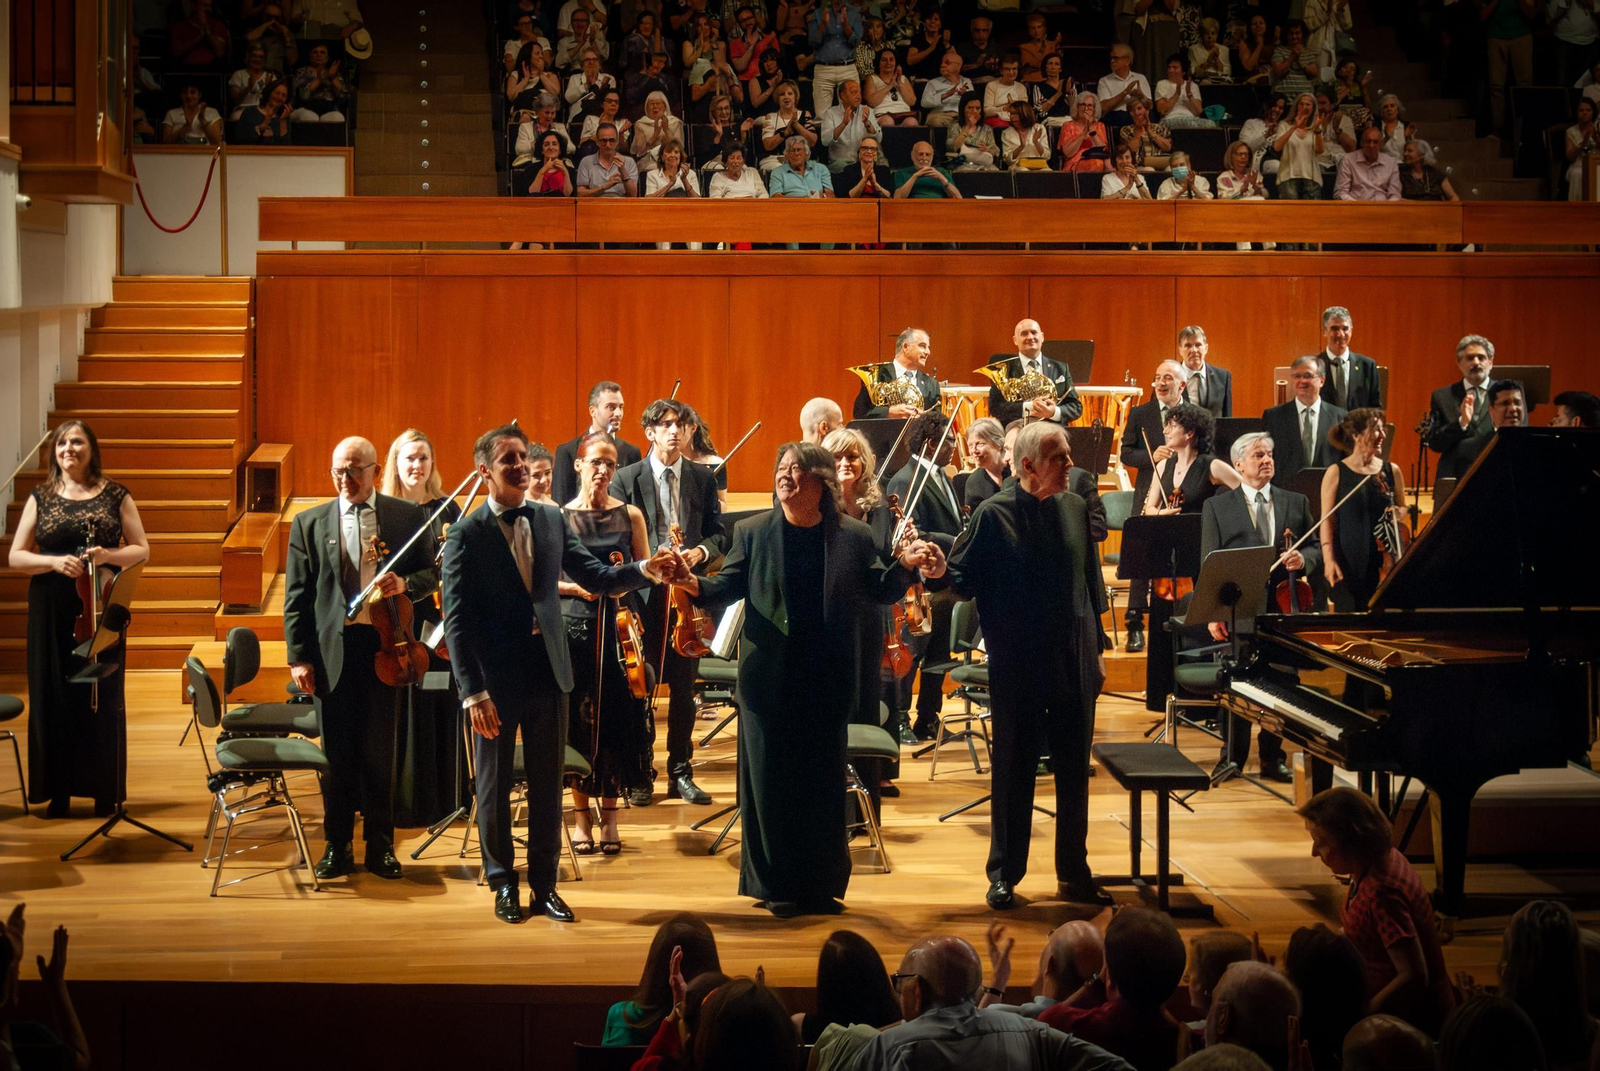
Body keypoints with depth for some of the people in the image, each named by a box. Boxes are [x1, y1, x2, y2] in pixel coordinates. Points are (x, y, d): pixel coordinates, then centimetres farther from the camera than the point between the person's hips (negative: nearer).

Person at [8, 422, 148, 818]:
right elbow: (15, 556, 3)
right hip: (51, 612, 1)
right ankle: (59, 791, 9)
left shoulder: (115, 495, 4)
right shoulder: (40, 497, 6)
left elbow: (142, 550, 5)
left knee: (102, 698, 1)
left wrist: (108, 555, -15)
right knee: (54, 698, 1)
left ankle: (106, 792, 10)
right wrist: (54, 562, -15)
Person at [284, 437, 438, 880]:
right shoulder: (310, 524, 5)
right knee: (337, 752, 6)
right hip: (333, 648, 0)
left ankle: (380, 845, 17)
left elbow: (431, 573, 9)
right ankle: (338, 846, 16)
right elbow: (296, 595, 4)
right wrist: (298, 656, -2)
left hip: (385, 646, 0)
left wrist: (406, 583, -13)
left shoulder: (408, 516, 5)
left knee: (380, 750, 6)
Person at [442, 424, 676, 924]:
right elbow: (457, 620, -11)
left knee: (547, 785, 10)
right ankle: (503, 884, 23)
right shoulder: (466, 535, -8)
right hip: (495, 677, -4)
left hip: (547, 673, 4)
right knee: (495, 786, 9)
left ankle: (544, 886, 21)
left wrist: (644, 570, -14)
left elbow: (594, 577, 5)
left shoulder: (551, 521, 6)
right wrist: (473, 692, -17)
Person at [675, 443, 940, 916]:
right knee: (771, 780, 3)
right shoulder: (752, 533, 5)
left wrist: (905, 566, -15)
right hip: (769, 679, 0)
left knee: (823, 783, 6)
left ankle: (821, 885, 18)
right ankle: (776, 885, 14)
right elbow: (726, 589, 1)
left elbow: (881, 591, 4)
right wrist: (693, 584, -18)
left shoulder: (854, 536, 3)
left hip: (827, 681, 0)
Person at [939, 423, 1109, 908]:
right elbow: (961, 577, -6)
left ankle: (1074, 872, 21)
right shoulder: (993, 515, -8)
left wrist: (1095, 647, 13)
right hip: (1018, 667, -4)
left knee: (1074, 772, 10)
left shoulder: (1075, 508, 6)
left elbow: (1091, 581, 13)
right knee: (1013, 772, 6)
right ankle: (1004, 874, 18)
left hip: (1074, 665, 4)